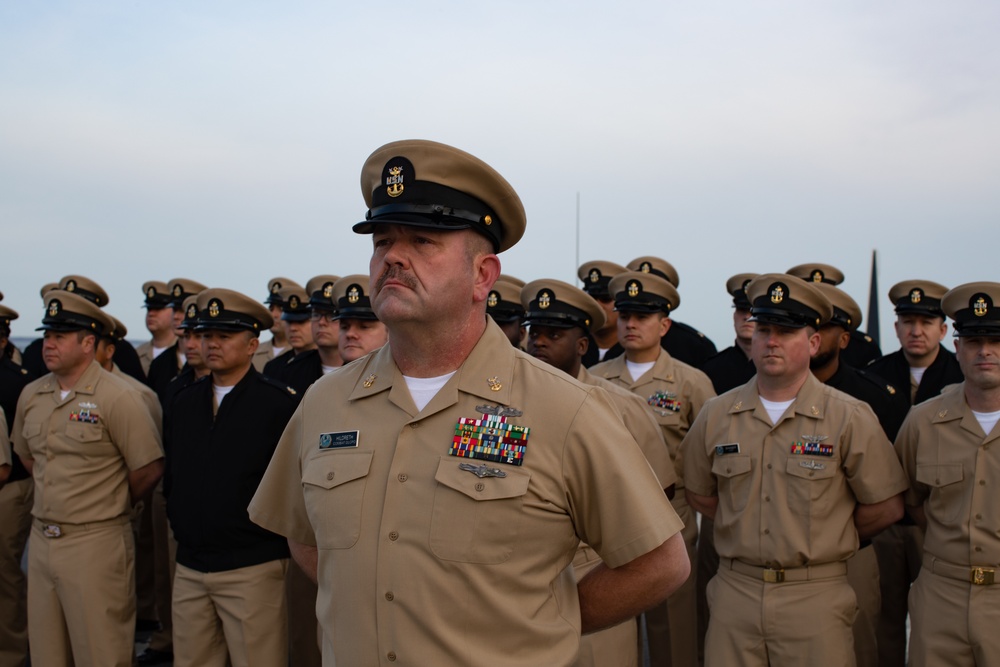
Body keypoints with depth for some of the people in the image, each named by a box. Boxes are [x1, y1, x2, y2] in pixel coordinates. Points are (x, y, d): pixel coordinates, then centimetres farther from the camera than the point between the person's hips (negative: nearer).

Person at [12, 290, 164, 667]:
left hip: (96, 544, -6)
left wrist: (111, 507, 3)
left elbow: (149, 469, -11)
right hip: (41, 539, 6)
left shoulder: (117, 398, -13)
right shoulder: (31, 396, 6)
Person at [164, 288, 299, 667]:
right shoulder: (184, 402, 9)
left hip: (253, 570, -5)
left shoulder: (279, 404, -9)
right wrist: (180, 523, 12)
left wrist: (272, 535, -4)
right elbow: (172, 476, 18)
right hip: (189, 569, 6)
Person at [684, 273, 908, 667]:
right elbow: (701, 495, 14)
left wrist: (823, 544, 6)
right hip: (734, 591, 2)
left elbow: (885, 508, -1)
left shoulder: (850, 418, -5)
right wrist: (748, 534, 9)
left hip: (816, 597, -2)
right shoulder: (716, 416, 2)